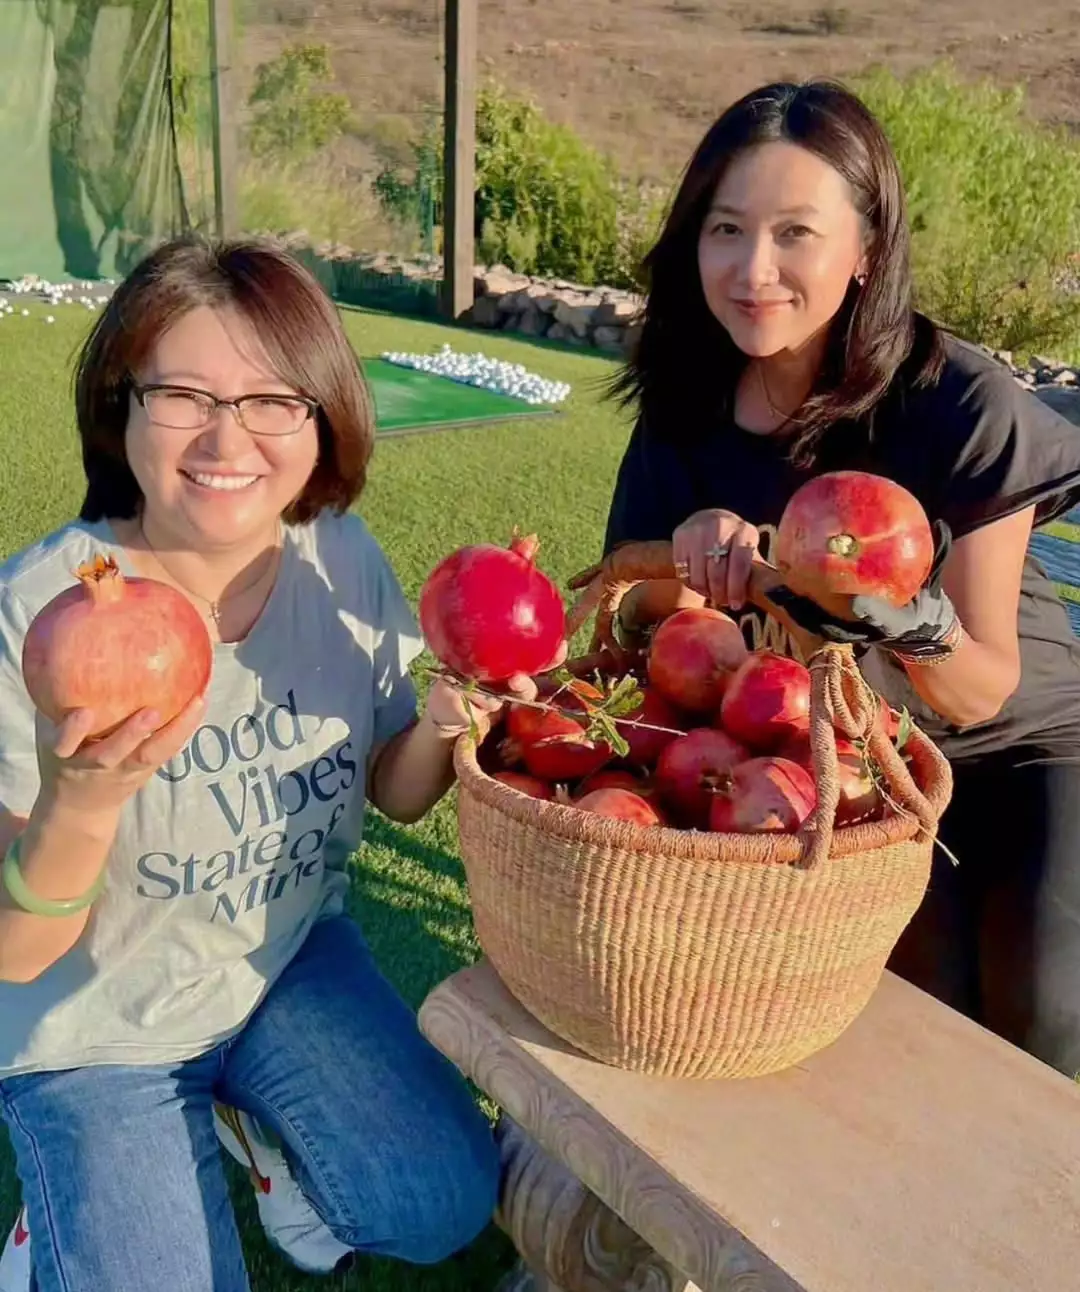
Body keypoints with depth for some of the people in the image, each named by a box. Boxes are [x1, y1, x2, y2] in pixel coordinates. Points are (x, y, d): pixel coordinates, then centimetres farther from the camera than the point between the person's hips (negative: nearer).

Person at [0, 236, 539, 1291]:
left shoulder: (344, 562, -15)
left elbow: (393, 796, -1)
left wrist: (441, 726, -24)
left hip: (291, 958, 3)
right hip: (97, 1026, -2)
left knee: (445, 1206, -5)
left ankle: (250, 1129, 23)